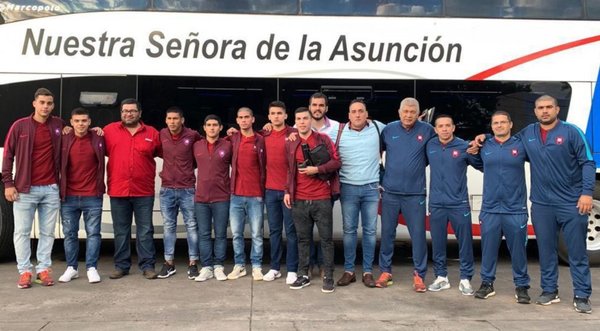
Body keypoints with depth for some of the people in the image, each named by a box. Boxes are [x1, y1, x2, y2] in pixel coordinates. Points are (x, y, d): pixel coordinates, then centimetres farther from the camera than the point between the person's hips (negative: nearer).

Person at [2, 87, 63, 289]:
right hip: (25, 189, -2)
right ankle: (24, 271, 10)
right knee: (22, 232, 1)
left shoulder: (58, 125, 6)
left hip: (51, 189, 2)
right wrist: (8, 183, -4)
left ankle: (43, 269, 14)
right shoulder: (20, 126, 0)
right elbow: (8, 155, 2)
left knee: (48, 232, 6)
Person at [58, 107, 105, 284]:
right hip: (68, 196, 2)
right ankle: (71, 268, 20)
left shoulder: (98, 139, -1)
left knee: (93, 233, 1)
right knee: (69, 234, 9)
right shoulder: (64, 140, 2)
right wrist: (61, 187, 5)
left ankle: (91, 268, 10)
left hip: (92, 196, -1)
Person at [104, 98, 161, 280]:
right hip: (117, 191, 1)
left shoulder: (152, 133, 4)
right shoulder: (109, 130, 4)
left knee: (145, 231, 4)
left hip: (144, 192, 0)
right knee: (121, 231, 10)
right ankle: (121, 266, 19)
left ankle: (147, 266, 12)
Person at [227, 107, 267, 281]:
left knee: (256, 234, 3)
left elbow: (264, 165, 3)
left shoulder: (261, 140, 0)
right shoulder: (232, 139, 7)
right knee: (236, 233, 8)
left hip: (255, 195, -2)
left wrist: (263, 188, -2)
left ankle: (256, 266, 13)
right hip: (236, 194, 2)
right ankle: (239, 265, 19)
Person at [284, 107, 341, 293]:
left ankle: (328, 277, 9)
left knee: (326, 239, 2)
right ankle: (303, 275, 18)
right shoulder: (290, 144, 10)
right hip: (299, 200, 3)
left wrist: (317, 169, -16)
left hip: (322, 199, -3)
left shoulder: (323, 139, 1)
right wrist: (287, 191, 10)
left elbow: (337, 162, -3)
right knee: (303, 239, 9)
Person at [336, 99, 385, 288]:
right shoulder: (339, 132, -2)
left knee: (370, 230, 5)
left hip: (371, 188, 1)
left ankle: (368, 271, 14)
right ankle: (349, 271, 15)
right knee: (349, 230, 5)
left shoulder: (378, 128, 2)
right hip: (348, 188, -1)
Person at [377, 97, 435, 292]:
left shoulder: (427, 130, -1)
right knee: (387, 232, 8)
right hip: (390, 192, 1)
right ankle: (385, 271, 20)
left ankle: (419, 275, 12)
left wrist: (420, 165, 2)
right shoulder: (389, 130, 2)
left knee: (418, 234, 0)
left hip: (415, 193, -1)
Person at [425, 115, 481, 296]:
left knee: (465, 242, 2)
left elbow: (481, 165, 2)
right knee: (437, 243, 9)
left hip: (459, 204, -2)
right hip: (436, 204, 2)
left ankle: (465, 279, 14)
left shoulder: (464, 146, -4)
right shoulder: (430, 146, 4)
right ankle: (441, 277, 22)